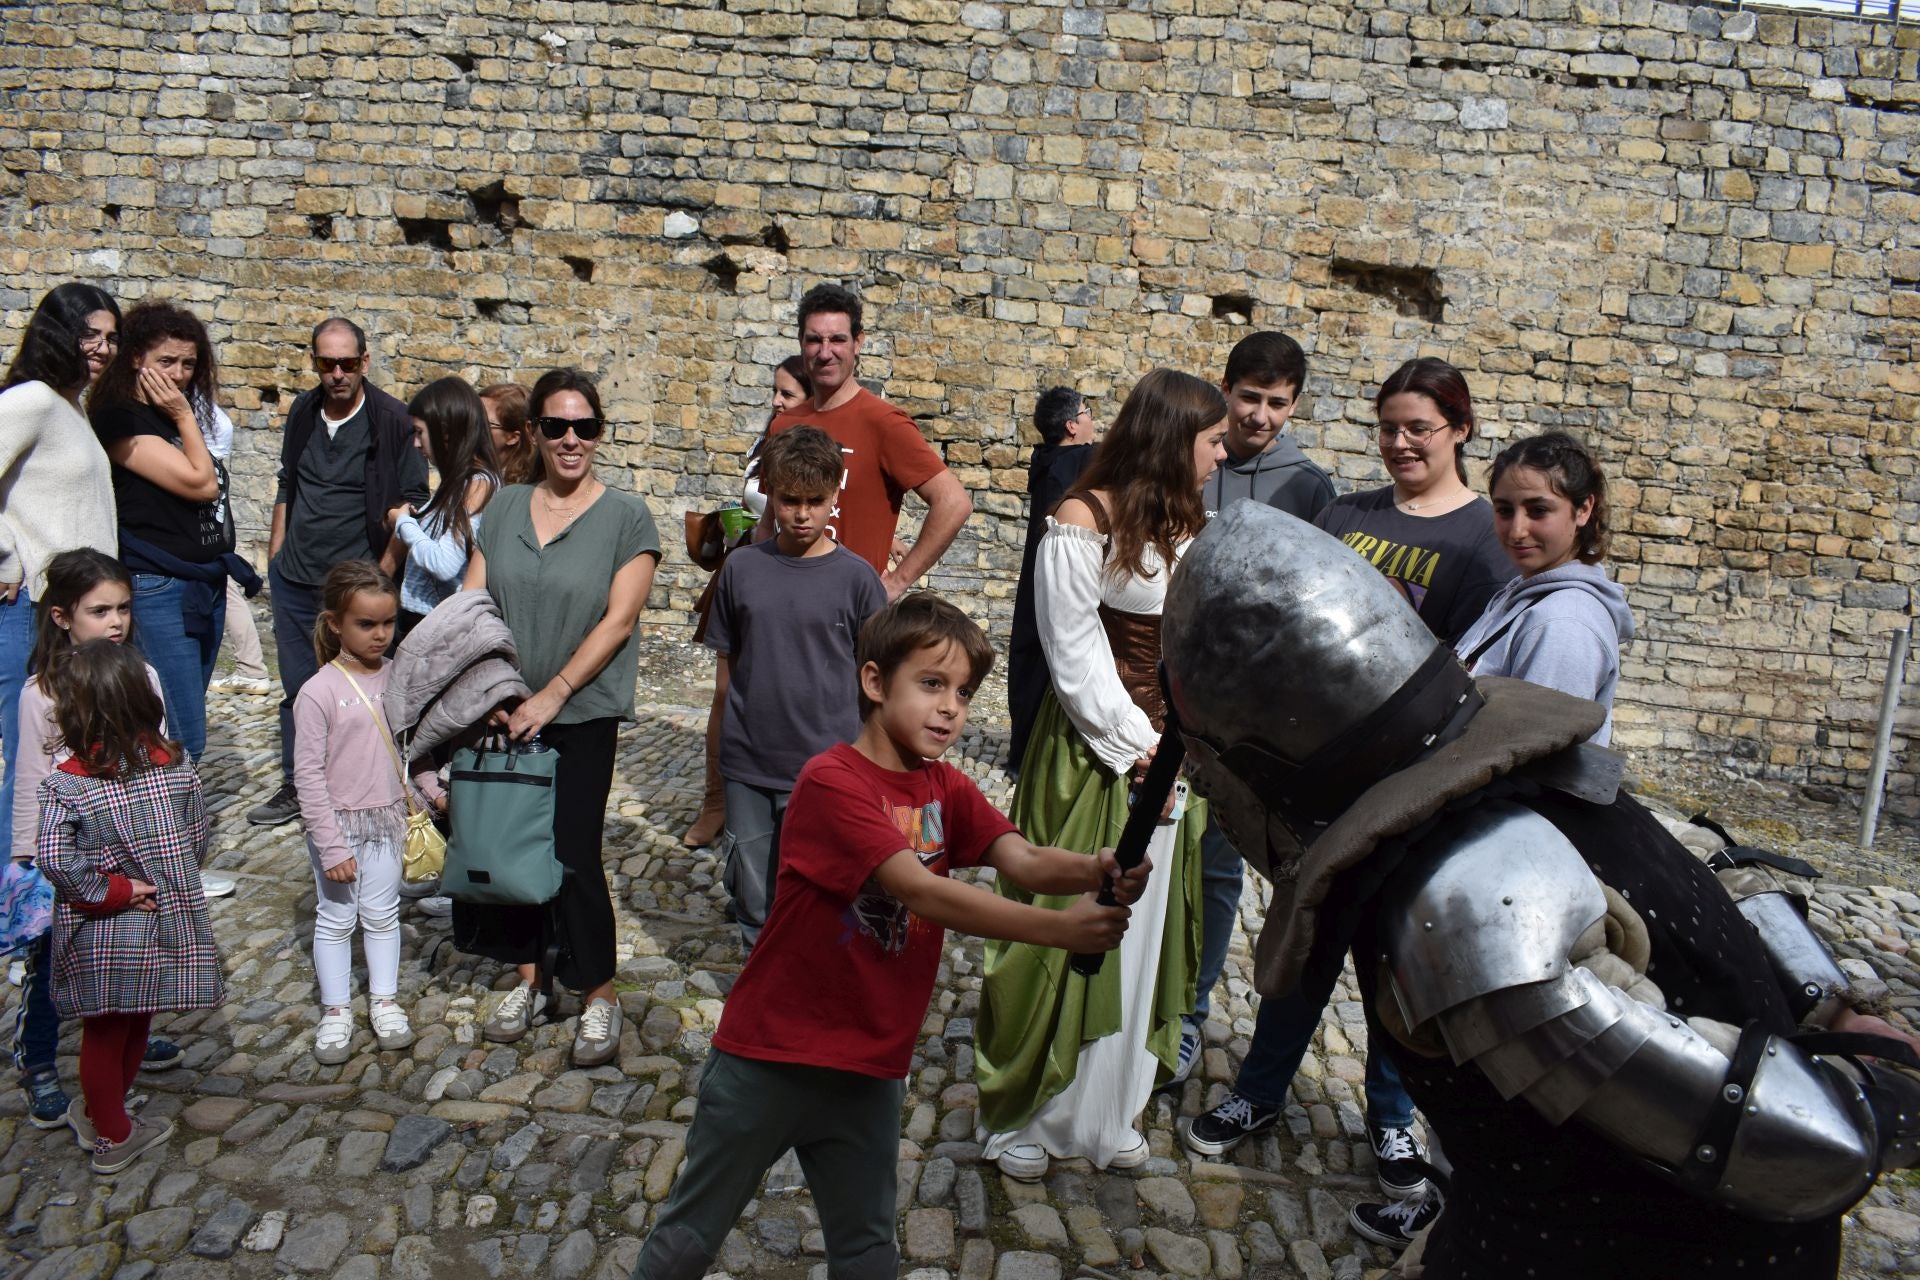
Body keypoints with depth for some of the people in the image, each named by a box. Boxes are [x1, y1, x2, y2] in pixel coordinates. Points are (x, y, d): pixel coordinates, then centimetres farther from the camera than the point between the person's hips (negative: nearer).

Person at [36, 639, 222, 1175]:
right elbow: (197, 836, -3)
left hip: (99, 939, -2)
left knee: (104, 1035, 17)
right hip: (162, 929, 3)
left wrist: (111, 891, -15)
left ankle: (112, 1133, 34)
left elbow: (56, 859, -28)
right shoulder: (174, 765, -10)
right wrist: (162, 883, 9)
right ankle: (108, 1124, 42)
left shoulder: (65, 785, -19)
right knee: (133, 1028, 22)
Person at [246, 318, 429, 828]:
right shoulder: (302, 412, 8)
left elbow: (415, 496, -4)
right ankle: (296, 786, 27)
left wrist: (399, 513, -25)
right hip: (294, 577, 5)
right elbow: (287, 486, 19)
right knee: (296, 686, 14)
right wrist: (275, 552, 18)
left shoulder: (392, 420, -10)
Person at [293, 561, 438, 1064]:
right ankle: (336, 1012, 25)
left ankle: (384, 1000, 30)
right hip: (339, 824, -4)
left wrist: (431, 787, -4)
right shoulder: (319, 692, -17)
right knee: (335, 920, 11)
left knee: (383, 914, 16)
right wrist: (331, 846, -16)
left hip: (388, 819, 4)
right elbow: (308, 774, -16)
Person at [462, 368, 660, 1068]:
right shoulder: (504, 506, 7)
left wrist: (552, 694, -17)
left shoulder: (626, 517, -5)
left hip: (582, 715, -4)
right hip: (505, 714, 4)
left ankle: (599, 995, 14)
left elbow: (618, 620, -12)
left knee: (572, 854, -4)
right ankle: (527, 979, 29)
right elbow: (471, 604, 4)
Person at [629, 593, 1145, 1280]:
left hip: (870, 1068, 6)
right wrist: (1057, 928, -38)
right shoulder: (832, 781, -22)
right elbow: (922, 893, -31)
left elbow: (1023, 860, -14)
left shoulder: (947, 790, 1)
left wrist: (1095, 870, -35)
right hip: (769, 1059, -5)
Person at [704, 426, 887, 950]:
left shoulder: (856, 576, -5)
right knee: (752, 888, 15)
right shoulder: (742, 567, 1)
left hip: (827, 764, -2)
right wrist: (730, 734, 10)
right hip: (748, 763, 3)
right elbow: (727, 660, 9)